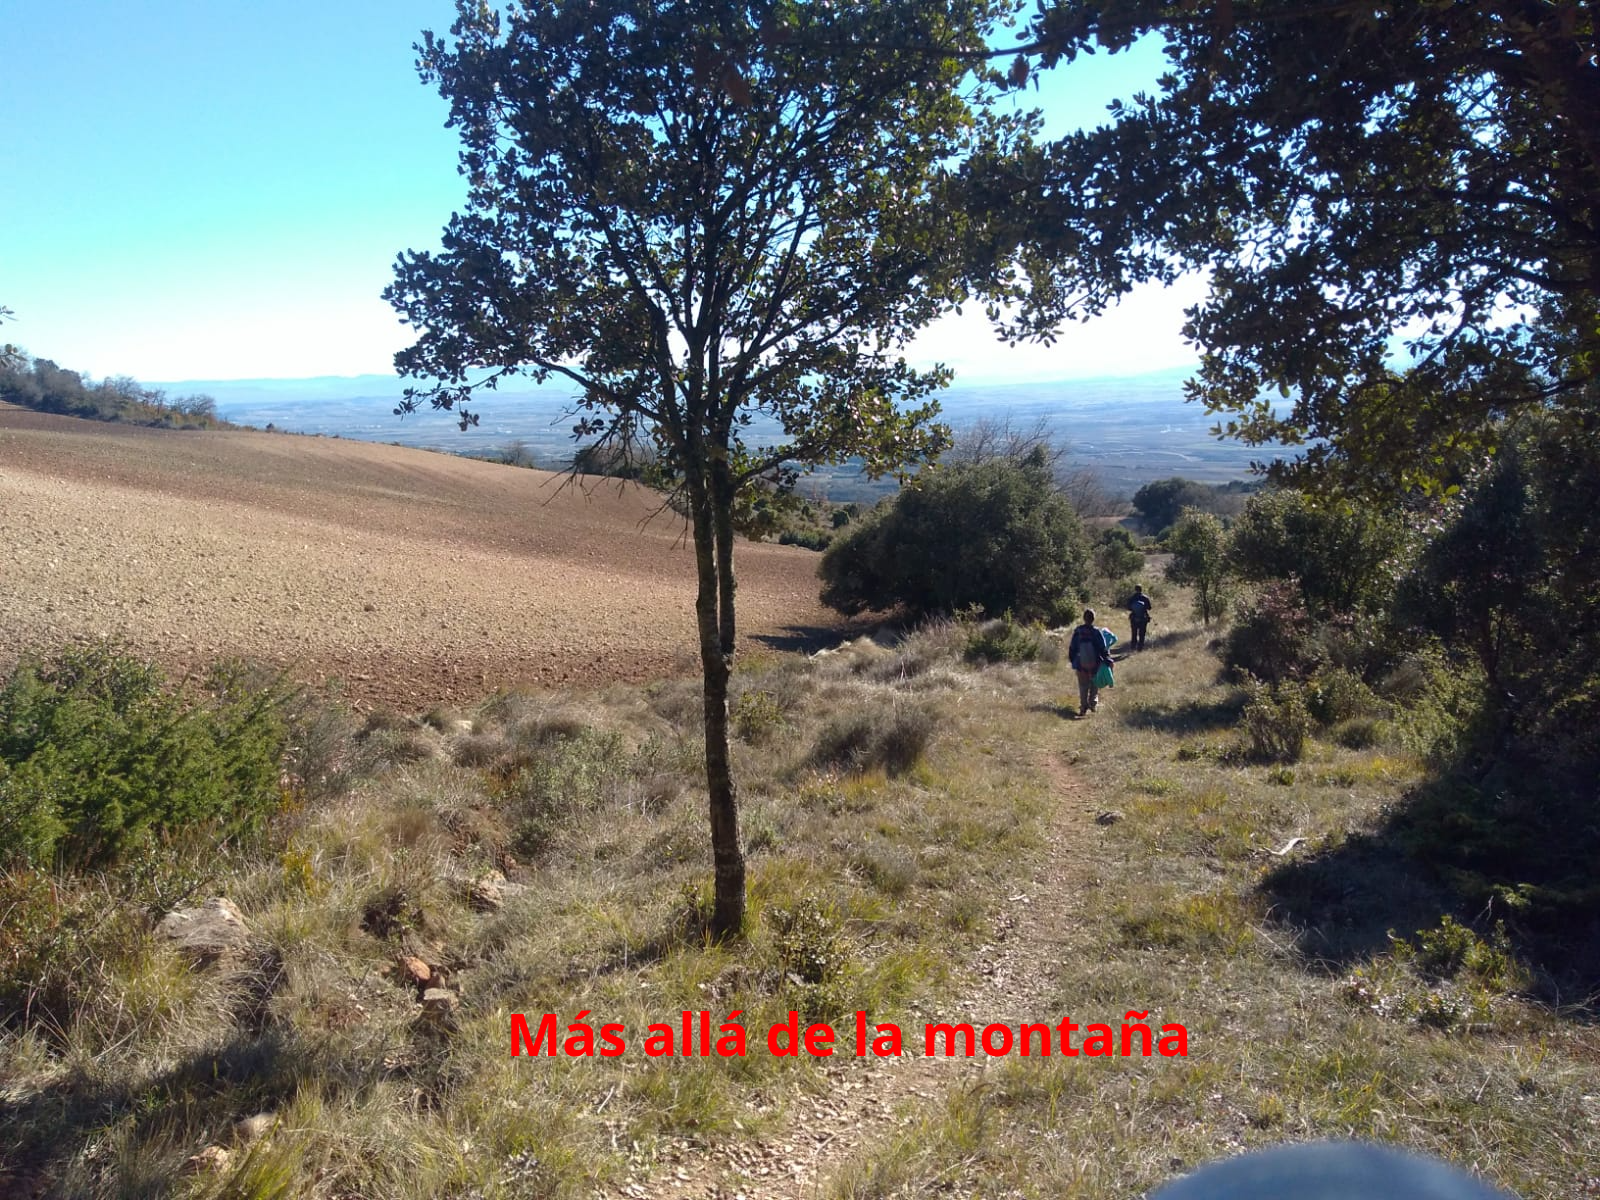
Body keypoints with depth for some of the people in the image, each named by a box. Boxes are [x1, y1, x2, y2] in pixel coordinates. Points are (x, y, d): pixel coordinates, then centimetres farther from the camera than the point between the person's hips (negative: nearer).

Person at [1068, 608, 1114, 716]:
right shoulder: (1096, 632, -16)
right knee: (1094, 685, 20)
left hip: (1080, 665, 1)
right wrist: (1108, 661, -1)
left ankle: (1083, 707, 9)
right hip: (1095, 665, -1)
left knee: (1083, 687, 13)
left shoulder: (1077, 632, -9)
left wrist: (1072, 660, 16)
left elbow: (1072, 648, 1)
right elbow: (1104, 649, -11)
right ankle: (1093, 703, 18)